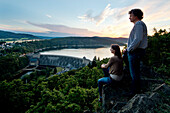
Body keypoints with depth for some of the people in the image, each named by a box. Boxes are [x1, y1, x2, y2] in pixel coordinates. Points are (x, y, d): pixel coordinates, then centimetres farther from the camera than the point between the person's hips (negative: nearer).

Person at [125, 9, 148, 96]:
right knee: (135, 72, 21)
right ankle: (137, 89, 36)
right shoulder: (139, 25, 19)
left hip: (135, 52, -11)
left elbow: (137, 40, -26)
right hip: (136, 51, 11)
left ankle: (134, 91, 13)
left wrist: (129, 49, -16)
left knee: (134, 73, -1)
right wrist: (128, 49, 16)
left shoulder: (138, 24, -14)